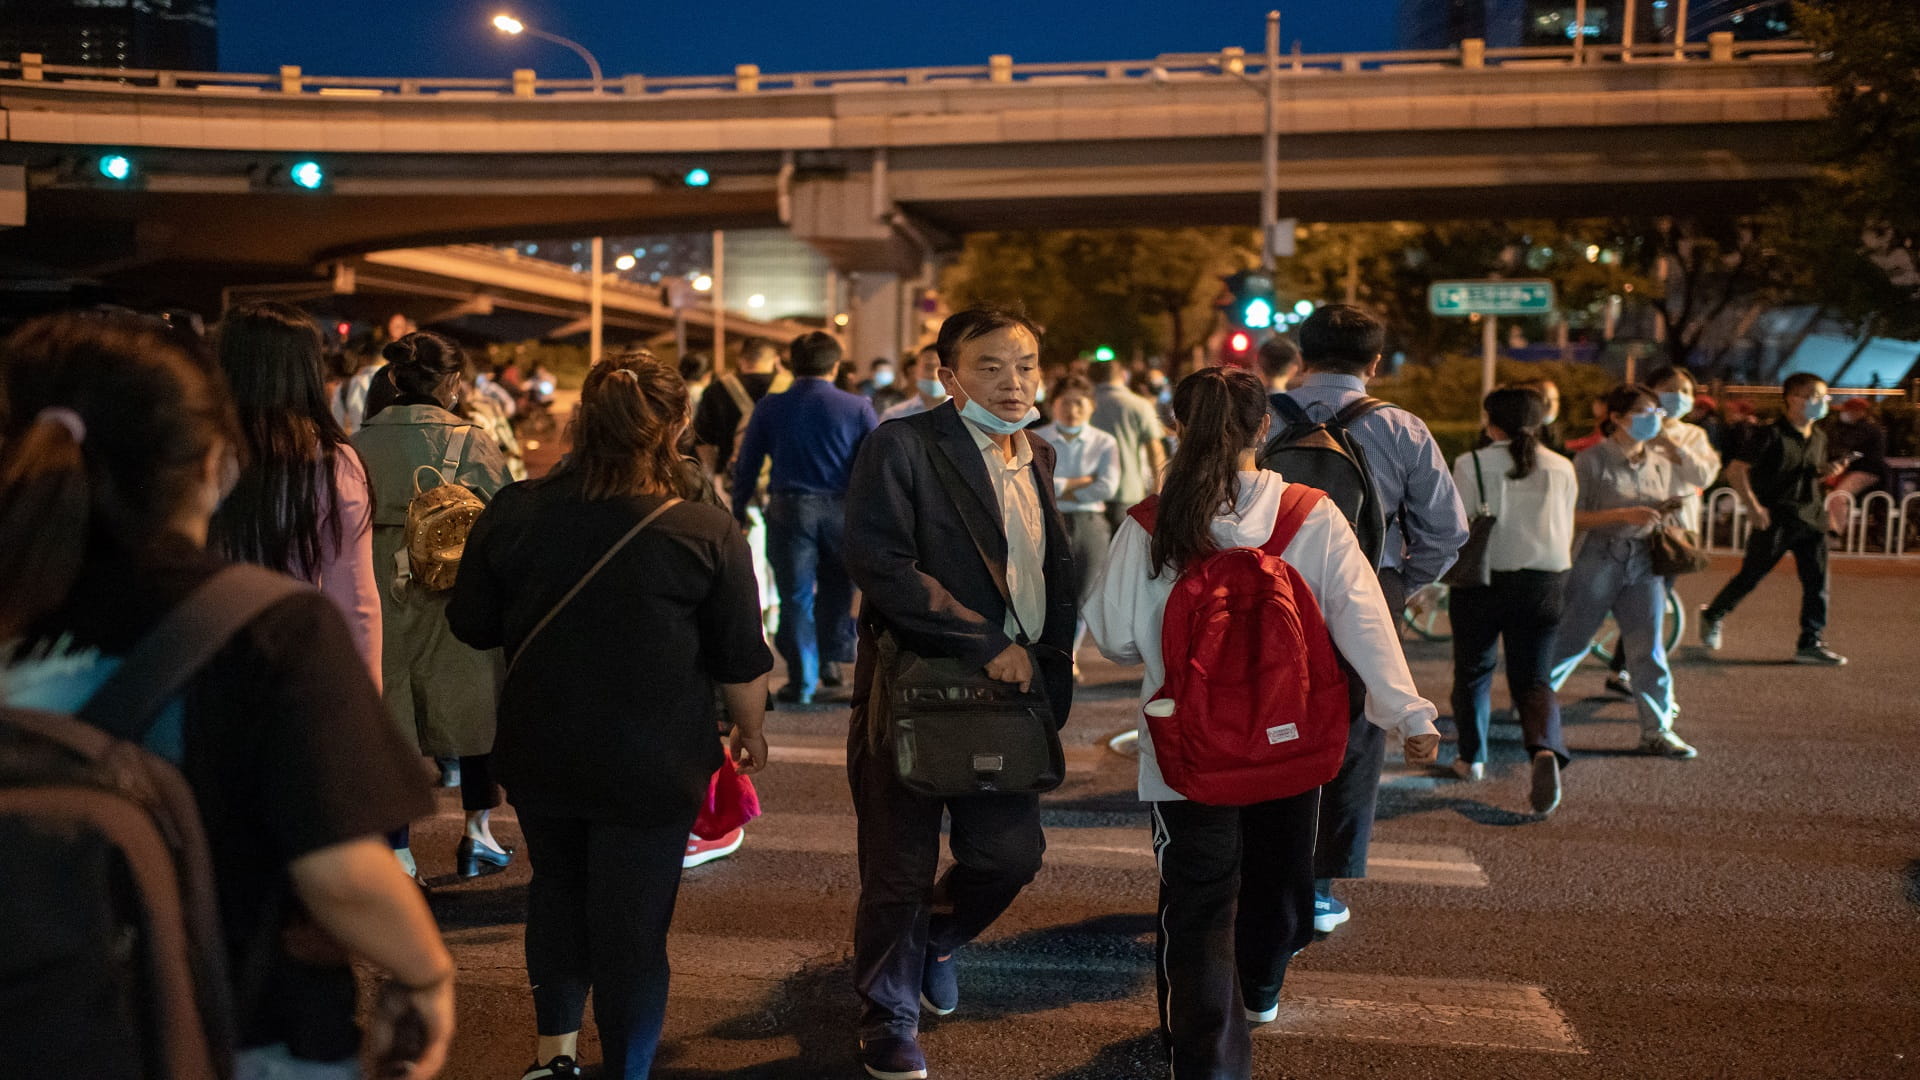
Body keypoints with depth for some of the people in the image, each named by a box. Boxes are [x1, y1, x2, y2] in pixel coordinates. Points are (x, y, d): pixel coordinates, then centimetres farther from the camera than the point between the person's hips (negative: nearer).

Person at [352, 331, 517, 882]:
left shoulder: (359, 444, -1)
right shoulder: (469, 441, -9)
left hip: (377, 593, 2)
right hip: (450, 594, -2)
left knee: (389, 717, 8)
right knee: (475, 711, 14)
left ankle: (397, 851, 11)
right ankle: (477, 834, 23)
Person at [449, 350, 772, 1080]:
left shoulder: (513, 514, -9)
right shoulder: (707, 535, -16)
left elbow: (472, 626, 3)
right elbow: (741, 660, -7)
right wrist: (751, 731, 11)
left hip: (538, 753, 3)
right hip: (652, 766, -3)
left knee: (557, 890, 26)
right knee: (633, 924, 10)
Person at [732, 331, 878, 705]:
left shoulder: (769, 409, 2)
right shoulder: (857, 408, -1)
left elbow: (746, 465, 5)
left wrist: (739, 511, 14)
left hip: (789, 509, 0)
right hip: (842, 508, 0)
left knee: (796, 596, 6)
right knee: (837, 589, 20)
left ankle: (802, 682, 8)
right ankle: (831, 660, 21)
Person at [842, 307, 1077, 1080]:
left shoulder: (1037, 457, 12)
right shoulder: (902, 446, -11)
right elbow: (879, 564, -22)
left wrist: (1051, 669, 4)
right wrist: (983, 644, -20)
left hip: (1009, 694, 6)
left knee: (1012, 852, 8)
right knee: (900, 871, 5)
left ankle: (934, 939, 40)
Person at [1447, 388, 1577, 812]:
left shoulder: (1471, 465, -8)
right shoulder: (1561, 468, 3)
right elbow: (1566, 533, 10)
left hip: (1482, 580, -2)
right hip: (1544, 582, 2)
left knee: (1474, 670, 17)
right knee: (1533, 677, 4)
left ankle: (1472, 758, 28)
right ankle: (1545, 750, -23)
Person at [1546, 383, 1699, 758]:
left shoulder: (1661, 464, 10)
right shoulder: (1592, 460, -7)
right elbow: (1572, 516, -12)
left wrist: (1664, 515, -1)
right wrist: (1624, 515, -20)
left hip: (1644, 562, 5)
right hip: (1598, 558, -4)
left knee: (1649, 649, 1)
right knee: (1569, 640, 3)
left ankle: (1657, 730, 7)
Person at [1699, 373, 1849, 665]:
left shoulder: (1818, 437, 11)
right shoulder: (1770, 435, -12)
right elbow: (1735, 470, -13)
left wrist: (1826, 470, 1)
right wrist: (1754, 506, -18)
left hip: (1812, 517, 6)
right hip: (1775, 518, -6)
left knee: (1816, 581, 3)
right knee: (1751, 575, 2)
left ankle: (1810, 643, 9)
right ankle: (1713, 616, 26)